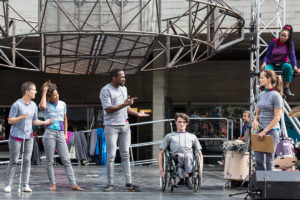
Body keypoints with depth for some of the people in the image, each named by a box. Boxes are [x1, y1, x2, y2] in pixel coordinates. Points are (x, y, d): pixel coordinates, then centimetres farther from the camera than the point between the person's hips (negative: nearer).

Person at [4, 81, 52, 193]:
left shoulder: (33, 105, 6)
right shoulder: (16, 104, -12)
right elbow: (10, 121, -10)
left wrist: (44, 122, -5)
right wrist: (22, 117, -25)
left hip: (28, 136, 5)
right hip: (16, 136, -5)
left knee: (27, 161, 1)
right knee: (13, 161, -1)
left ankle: (25, 185, 3)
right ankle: (8, 185, 6)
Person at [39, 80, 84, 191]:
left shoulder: (62, 104, 14)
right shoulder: (46, 105, 2)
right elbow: (42, 106, -24)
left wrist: (65, 134, 14)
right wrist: (44, 92, -13)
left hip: (60, 134, 3)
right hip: (49, 133, -3)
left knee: (66, 160, -3)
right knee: (50, 161, 1)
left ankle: (73, 184, -6)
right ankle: (53, 184, 9)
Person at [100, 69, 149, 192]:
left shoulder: (124, 89, 15)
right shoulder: (106, 90, -9)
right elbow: (108, 109, -17)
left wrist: (137, 114, 19)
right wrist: (124, 104, -20)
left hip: (125, 126, 7)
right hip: (111, 126, -7)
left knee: (125, 155, 5)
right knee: (111, 156, -4)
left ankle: (128, 184, 5)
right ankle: (110, 184, 4)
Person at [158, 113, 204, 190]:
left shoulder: (192, 137, 33)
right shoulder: (169, 136, 30)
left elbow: (200, 154, 30)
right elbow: (161, 153, 24)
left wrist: (200, 168, 12)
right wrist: (161, 169, 9)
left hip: (189, 157, 1)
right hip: (175, 156, -1)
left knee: (187, 156, -39)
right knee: (180, 156, -40)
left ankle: (186, 178, -49)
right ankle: (182, 178, -51)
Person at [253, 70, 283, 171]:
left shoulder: (276, 95, -9)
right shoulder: (260, 95, 12)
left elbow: (277, 118, -13)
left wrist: (264, 131, -15)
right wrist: (255, 120, -2)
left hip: (272, 131, -7)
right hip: (261, 130, 7)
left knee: (269, 160, -1)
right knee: (258, 160, 4)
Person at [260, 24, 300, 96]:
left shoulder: (290, 44, -2)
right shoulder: (274, 42, -6)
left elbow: (292, 55, -10)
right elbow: (267, 55, -6)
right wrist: (264, 63, -27)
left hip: (283, 64, 1)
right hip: (271, 64, -1)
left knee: (288, 66, -35)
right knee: (266, 70, -35)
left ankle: (286, 88, -24)